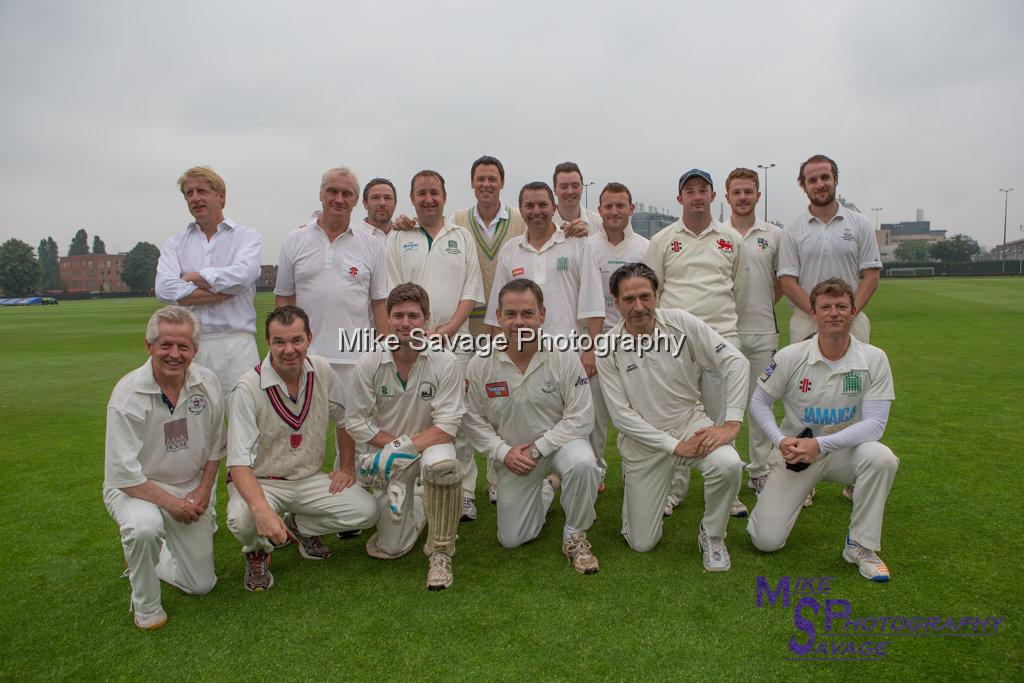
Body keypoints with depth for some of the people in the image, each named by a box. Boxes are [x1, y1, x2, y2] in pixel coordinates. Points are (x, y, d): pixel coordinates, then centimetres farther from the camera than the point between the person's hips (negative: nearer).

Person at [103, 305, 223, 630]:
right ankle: (145, 605, -10)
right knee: (145, 528, -40)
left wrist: (204, 490, -5)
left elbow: (216, 445, 4)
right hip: (135, 488, -4)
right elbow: (123, 473, -22)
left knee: (202, 585, 7)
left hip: (192, 489, 4)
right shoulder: (127, 394, -23)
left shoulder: (208, 383, -9)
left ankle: (142, 557, 36)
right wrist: (171, 503, -21)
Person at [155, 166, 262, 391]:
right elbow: (165, 289, -3)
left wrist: (190, 277, 0)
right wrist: (224, 292, -7)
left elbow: (240, 276, -12)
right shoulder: (175, 243, 15)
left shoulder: (247, 237, 8)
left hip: (235, 344, -2)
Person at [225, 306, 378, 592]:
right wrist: (262, 510, -40)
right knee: (244, 520, -35)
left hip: (310, 479, 4)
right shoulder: (248, 389, -21)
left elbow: (344, 418, 12)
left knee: (366, 511, -15)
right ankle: (257, 551, 5)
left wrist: (347, 467, 8)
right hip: (259, 482, -4)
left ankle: (299, 526, 14)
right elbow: (239, 463, -25)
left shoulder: (322, 371, -7)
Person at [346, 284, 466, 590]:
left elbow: (446, 427, -19)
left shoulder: (445, 362, -17)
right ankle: (416, 509, 38)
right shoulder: (368, 364, -11)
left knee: (442, 464, -41)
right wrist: (392, 445, -15)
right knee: (390, 548, 2)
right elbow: (356, 421, -5)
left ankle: (440, 553, -19)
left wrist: (404, 447, -27)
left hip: (431, 444, -2)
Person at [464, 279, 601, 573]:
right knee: (511, 540, 6)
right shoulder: (481, 363, -13)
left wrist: (536, 449, -21)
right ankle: (544, 491, 38)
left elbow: (580, 419, -17)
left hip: (560, 440, -2)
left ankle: (575, 535, -10)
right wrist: (504, 452, -16)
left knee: (582, 463, -38)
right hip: (511, 453, 2)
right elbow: (473, 419, -4)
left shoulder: (564, 356, -18)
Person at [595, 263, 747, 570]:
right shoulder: (609, 348, -14)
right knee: (642, 543, 3)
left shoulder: (681, 323, -13)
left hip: (690, 421, 1)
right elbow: (621, 415, -14)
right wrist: (675, 446, -19)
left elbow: (735, 361, -13)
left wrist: (731, 424, -20)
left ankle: (712, 536, -2)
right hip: (643, 439, 0)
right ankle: (632, 480, 36)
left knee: (728, 464, -33)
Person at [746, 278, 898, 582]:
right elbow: (758, 402, 0)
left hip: (844, 451, 1)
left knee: (881, 457, -35)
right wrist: (781, 441, -18)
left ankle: (860, 546, -13)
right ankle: (777, 499, 27)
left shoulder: (874, 359, -10)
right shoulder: (790, 357, -10)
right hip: (796, 453, 0)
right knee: (766, 541, -11)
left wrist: (820, 444, -26)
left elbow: (874, 423, -15)